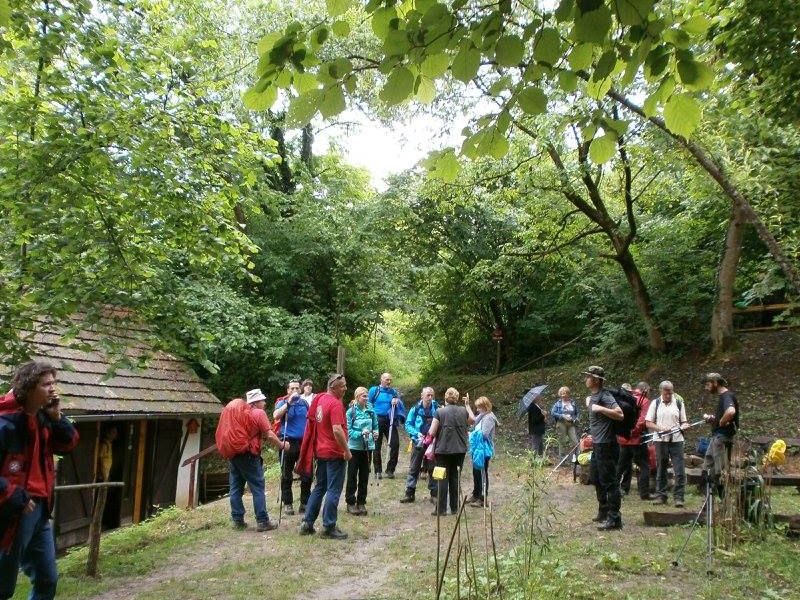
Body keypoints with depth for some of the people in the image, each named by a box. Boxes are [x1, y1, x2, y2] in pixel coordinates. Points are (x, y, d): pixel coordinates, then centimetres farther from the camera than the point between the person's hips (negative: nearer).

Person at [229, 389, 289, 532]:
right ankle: (262, 521, 0)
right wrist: (282, 445, 1)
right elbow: (269, 435, -12)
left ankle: (237, 520, 14)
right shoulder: (259, 413, -7)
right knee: (258, 488, -1)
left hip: (233, 454, 7)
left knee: (236, 488, 10)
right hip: (249, 456, -7)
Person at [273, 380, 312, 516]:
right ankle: (287, 503, 14)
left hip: (304, 442, 4)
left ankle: (305, 503, 18)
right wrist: (289, 402, -24)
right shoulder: (282, 402, -3)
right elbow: (275, 416, -22)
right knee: (287, 475, 5)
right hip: (288, 442, -3)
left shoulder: (304, 403, 8)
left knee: (306, 474, 7)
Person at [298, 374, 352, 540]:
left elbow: (313, 420, 20)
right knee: (333, 491, 0)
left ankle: (307, 524, 20)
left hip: (321, 450, 9)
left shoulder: (320, 399, 8)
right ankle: (329, 528, 6)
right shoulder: (335, 403, -19)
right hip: (335, 453, -9)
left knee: (319, 488, 17)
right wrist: (347, 450, -18)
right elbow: (337, 430, -27)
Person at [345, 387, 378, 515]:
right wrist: (361, 433, -24)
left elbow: (375, 426, 11)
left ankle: (361, 502, 23)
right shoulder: (351, 411, -11)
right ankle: (350, 502, 16)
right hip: (354, 447, -4)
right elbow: (348, 431, -12)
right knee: (352, 476, 5)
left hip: (368, 447, 4)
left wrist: (375, 433, -10)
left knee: (364, 475, 11)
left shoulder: (371, 411, 0)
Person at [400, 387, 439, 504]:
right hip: (419, 442, 0)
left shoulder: (437, 408, -6)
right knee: (414, 468, 6)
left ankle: (434, 493, 17)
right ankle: (409, 493, 13)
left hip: (433, 443, 0)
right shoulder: (416, 409, -6)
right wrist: (417, 434, -16)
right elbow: (408, 424, -1)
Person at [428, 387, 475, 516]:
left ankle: (441, 509, 4)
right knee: (455, 479, 12)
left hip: (443, 449, -3)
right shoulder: (464, 411, 2)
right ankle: (455, 508, 16)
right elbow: (472, 420, 24)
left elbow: (432, 433, -12)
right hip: (459, 450, 4)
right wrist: (467, 405, 28)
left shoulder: (440, 412, -10)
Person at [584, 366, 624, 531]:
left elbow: (620, 414, -29)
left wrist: (600, 408, -30)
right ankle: (604, 512, 31)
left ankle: (614, 519, 1)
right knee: (597, 479, 19)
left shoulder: (604, 396, -17)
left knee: (609, 481, -5)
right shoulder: (592, 396, 11)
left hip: (606, 446, -10)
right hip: (597, 445, 10)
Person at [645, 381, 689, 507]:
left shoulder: (679, 403, 6)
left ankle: (678, 497, 2)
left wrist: (684, 426, -12)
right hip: (660, 440, 0)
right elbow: (648, 423, 1)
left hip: (676, 440, 0)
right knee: (661, 469, 8)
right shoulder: (655, 403, 4)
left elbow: (684, 421, 12)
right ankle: (660, 496, 17)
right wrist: (661, 429, -15)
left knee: (679, 471, -5)